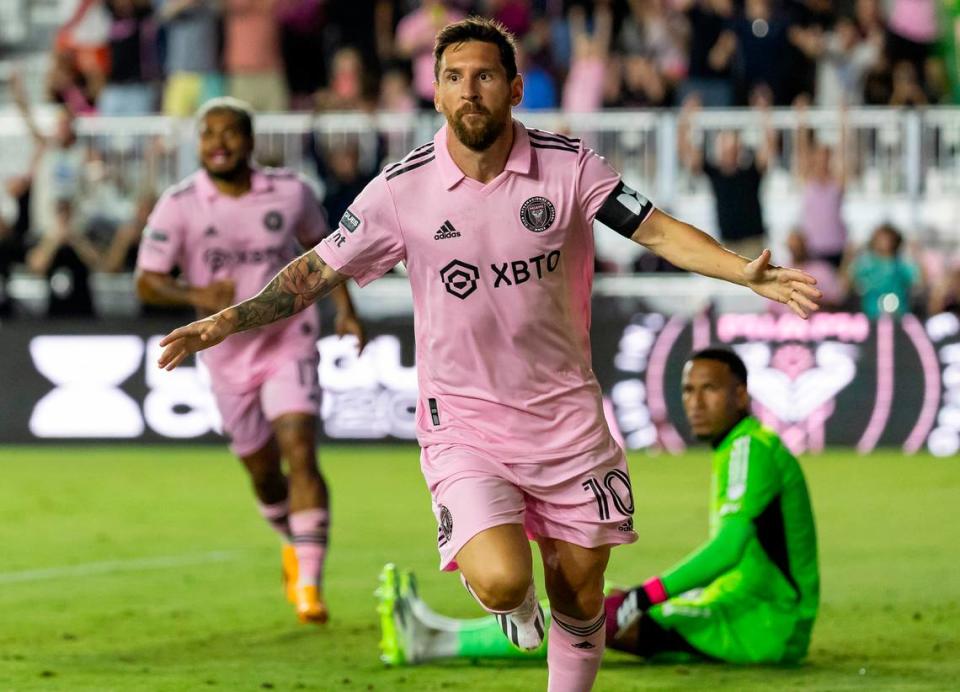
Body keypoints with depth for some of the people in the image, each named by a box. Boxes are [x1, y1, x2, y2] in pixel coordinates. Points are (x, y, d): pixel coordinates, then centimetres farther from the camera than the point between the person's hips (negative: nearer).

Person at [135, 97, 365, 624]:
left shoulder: (290, 192, -5)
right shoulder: (179, 206, -10)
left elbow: (321, 244, 14)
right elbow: (146, 281, -12)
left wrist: (345, 308, 6)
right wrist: (197, 295, -31)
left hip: (288, 345, -1)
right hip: (228, 357, 1)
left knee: (300, 454, -19)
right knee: (263, 473, 12)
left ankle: (309, 582, -19)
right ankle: (295, 544, 44)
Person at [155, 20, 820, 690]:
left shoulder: (570, 167, -7)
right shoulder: (403, 188, -9)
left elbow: (659, 230, -4)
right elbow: (319, 271, 0)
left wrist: (744, 271, -19)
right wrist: (228, 321, -11)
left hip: (566, 413, 2)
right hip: (463, 420, -2)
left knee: (581, 596, 7)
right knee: (502, 583, -22)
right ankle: (512, 599, 16)